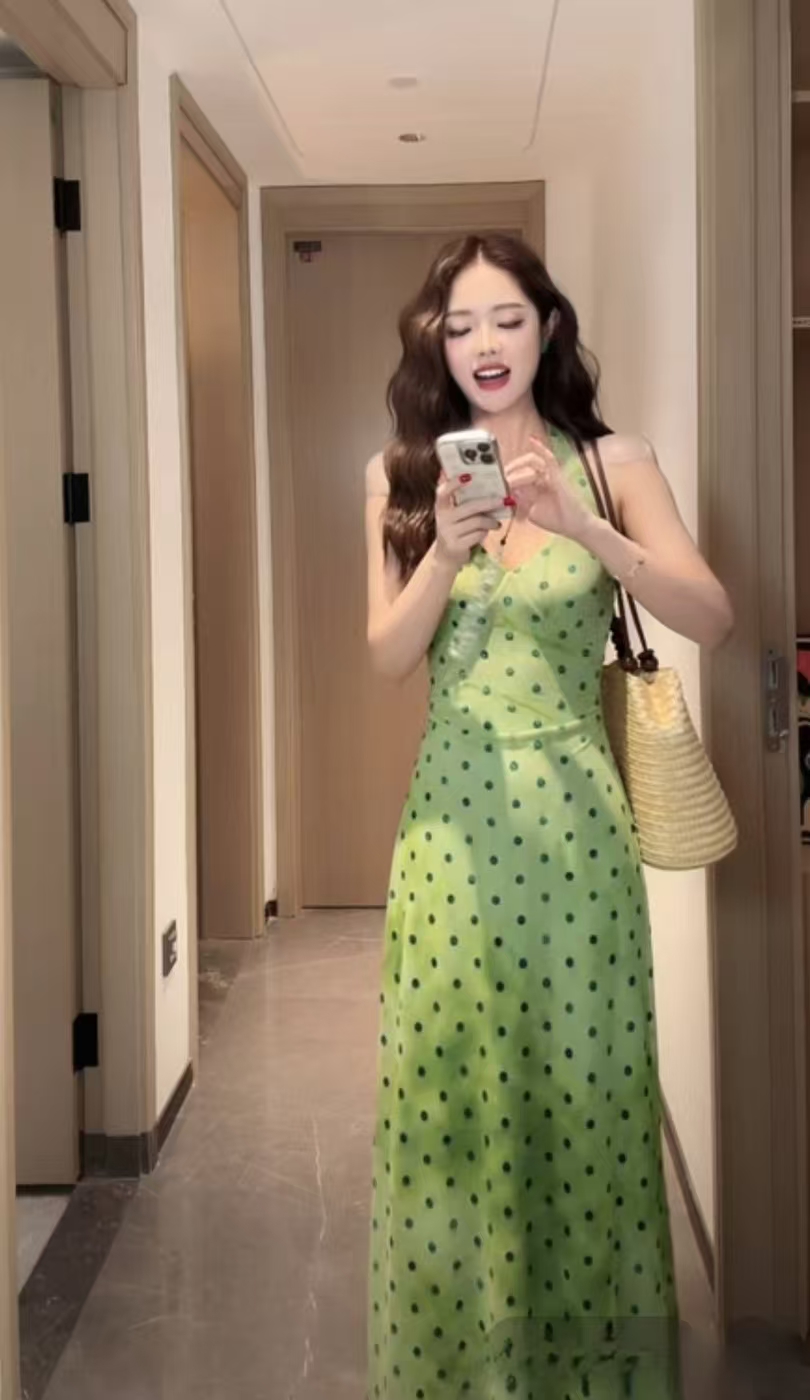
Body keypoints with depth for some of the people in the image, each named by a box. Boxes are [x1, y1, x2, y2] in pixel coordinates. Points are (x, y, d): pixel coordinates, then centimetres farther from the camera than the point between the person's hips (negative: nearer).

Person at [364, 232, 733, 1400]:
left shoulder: (611, 462, 2)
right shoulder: (404, 475, 6)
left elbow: (712, 618, -10)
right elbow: (389, 657, 0)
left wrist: (581, 525, -23)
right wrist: (448, 550, -17)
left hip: (576, 817, -1)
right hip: (454, 816, 1)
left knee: (586, 1086, 5)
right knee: (448, 1098, 4)